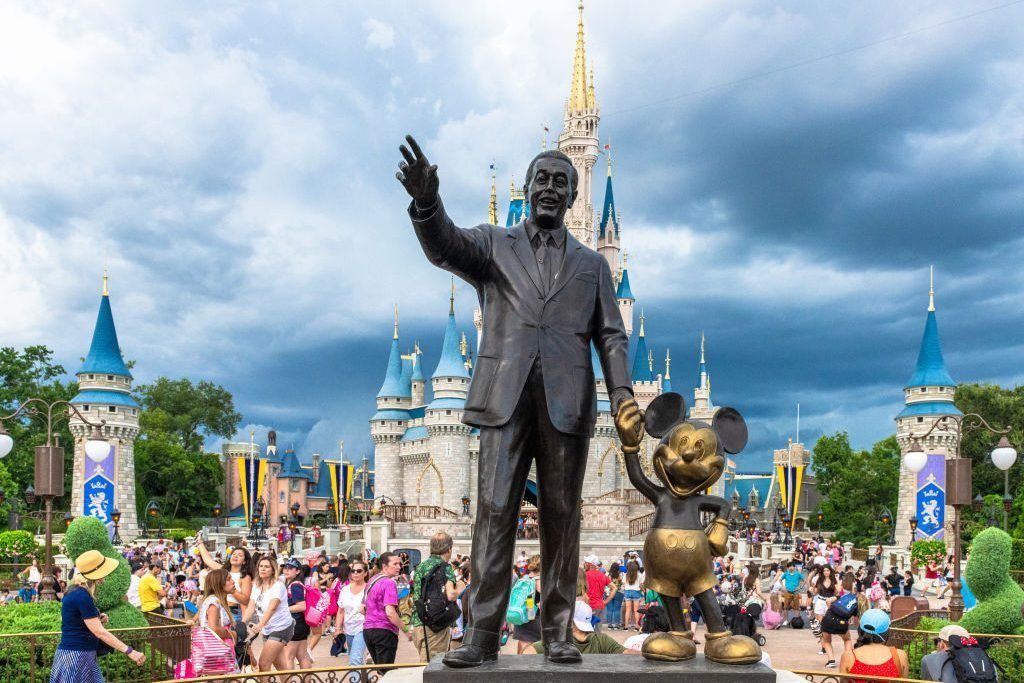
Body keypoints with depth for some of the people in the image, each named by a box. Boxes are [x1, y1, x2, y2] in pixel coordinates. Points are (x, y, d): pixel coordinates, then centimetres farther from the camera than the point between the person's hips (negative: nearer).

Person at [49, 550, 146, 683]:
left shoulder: (78, 592, 12)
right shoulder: (82, 596, -18)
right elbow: (99, 632, -21)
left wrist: (97, 620, 8)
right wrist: (129, 651, -23)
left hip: (82, 655, 9)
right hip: (76, 656, -9)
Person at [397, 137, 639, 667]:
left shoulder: (591, 264, 20)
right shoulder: (493, 245, 15)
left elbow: (610, 336, 12)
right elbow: (444, 247, -7)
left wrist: (622, 397, -5)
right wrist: (426, 202, -29)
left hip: (566, 402, 1)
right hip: (505, 398, -1)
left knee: (561, 518, 2)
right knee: (494, 512, -5)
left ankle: (557, 633, 6)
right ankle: (483, 634, -4)